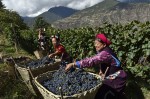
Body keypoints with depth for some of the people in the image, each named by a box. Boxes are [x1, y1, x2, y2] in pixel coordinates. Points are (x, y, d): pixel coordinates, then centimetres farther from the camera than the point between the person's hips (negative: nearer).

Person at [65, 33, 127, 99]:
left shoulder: (105, 53, -27)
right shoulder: (103, 51, 4)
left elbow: (91, 60, -37)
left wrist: (73, 64, -39)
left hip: (116, 80, -9)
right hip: (110, 79, 9)